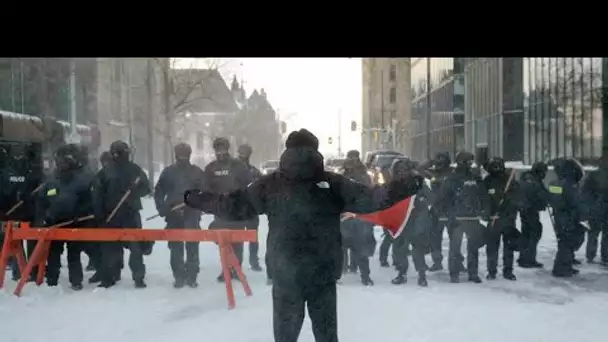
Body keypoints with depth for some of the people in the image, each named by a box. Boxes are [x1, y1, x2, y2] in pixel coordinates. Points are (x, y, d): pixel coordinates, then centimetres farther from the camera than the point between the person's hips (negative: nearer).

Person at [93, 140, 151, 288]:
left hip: (131, 213, 0)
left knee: (136, 246, -3)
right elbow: (97, 194, 0)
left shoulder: (135, 170, 6)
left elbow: (146, 188, 8)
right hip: (111, 215, 0)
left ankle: (138, 277, 2)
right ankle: (108, 277, 13)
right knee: (110, 247, 4)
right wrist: (99, 214, -9)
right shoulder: (105, 172, 4)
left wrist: (135, 190, -13)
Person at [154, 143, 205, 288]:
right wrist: (162, 208, -4)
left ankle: (191, 276, 6)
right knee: (176, 247, 3)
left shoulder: (197, 172, 7)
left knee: (192, 246, -2)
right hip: (173, 215, 1)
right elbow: (159, 192, 9)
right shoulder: (168, 172, 7)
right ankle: (179, 277, 11)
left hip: (192, 214, -1)